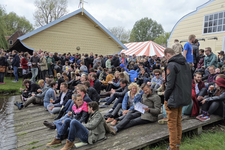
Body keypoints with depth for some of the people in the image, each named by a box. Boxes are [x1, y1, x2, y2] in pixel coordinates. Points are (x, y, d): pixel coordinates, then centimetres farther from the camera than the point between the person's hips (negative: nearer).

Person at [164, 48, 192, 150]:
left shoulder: (171, 65, -19)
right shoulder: (185, 63, 8)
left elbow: (170, 84, -21)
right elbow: (189, 81, 14)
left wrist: (166, 98, -9)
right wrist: (185, 94, 17)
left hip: (174, 99, -9)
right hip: (183, 97, 9)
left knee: (172, 123, 5)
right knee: (178, 122, 21)